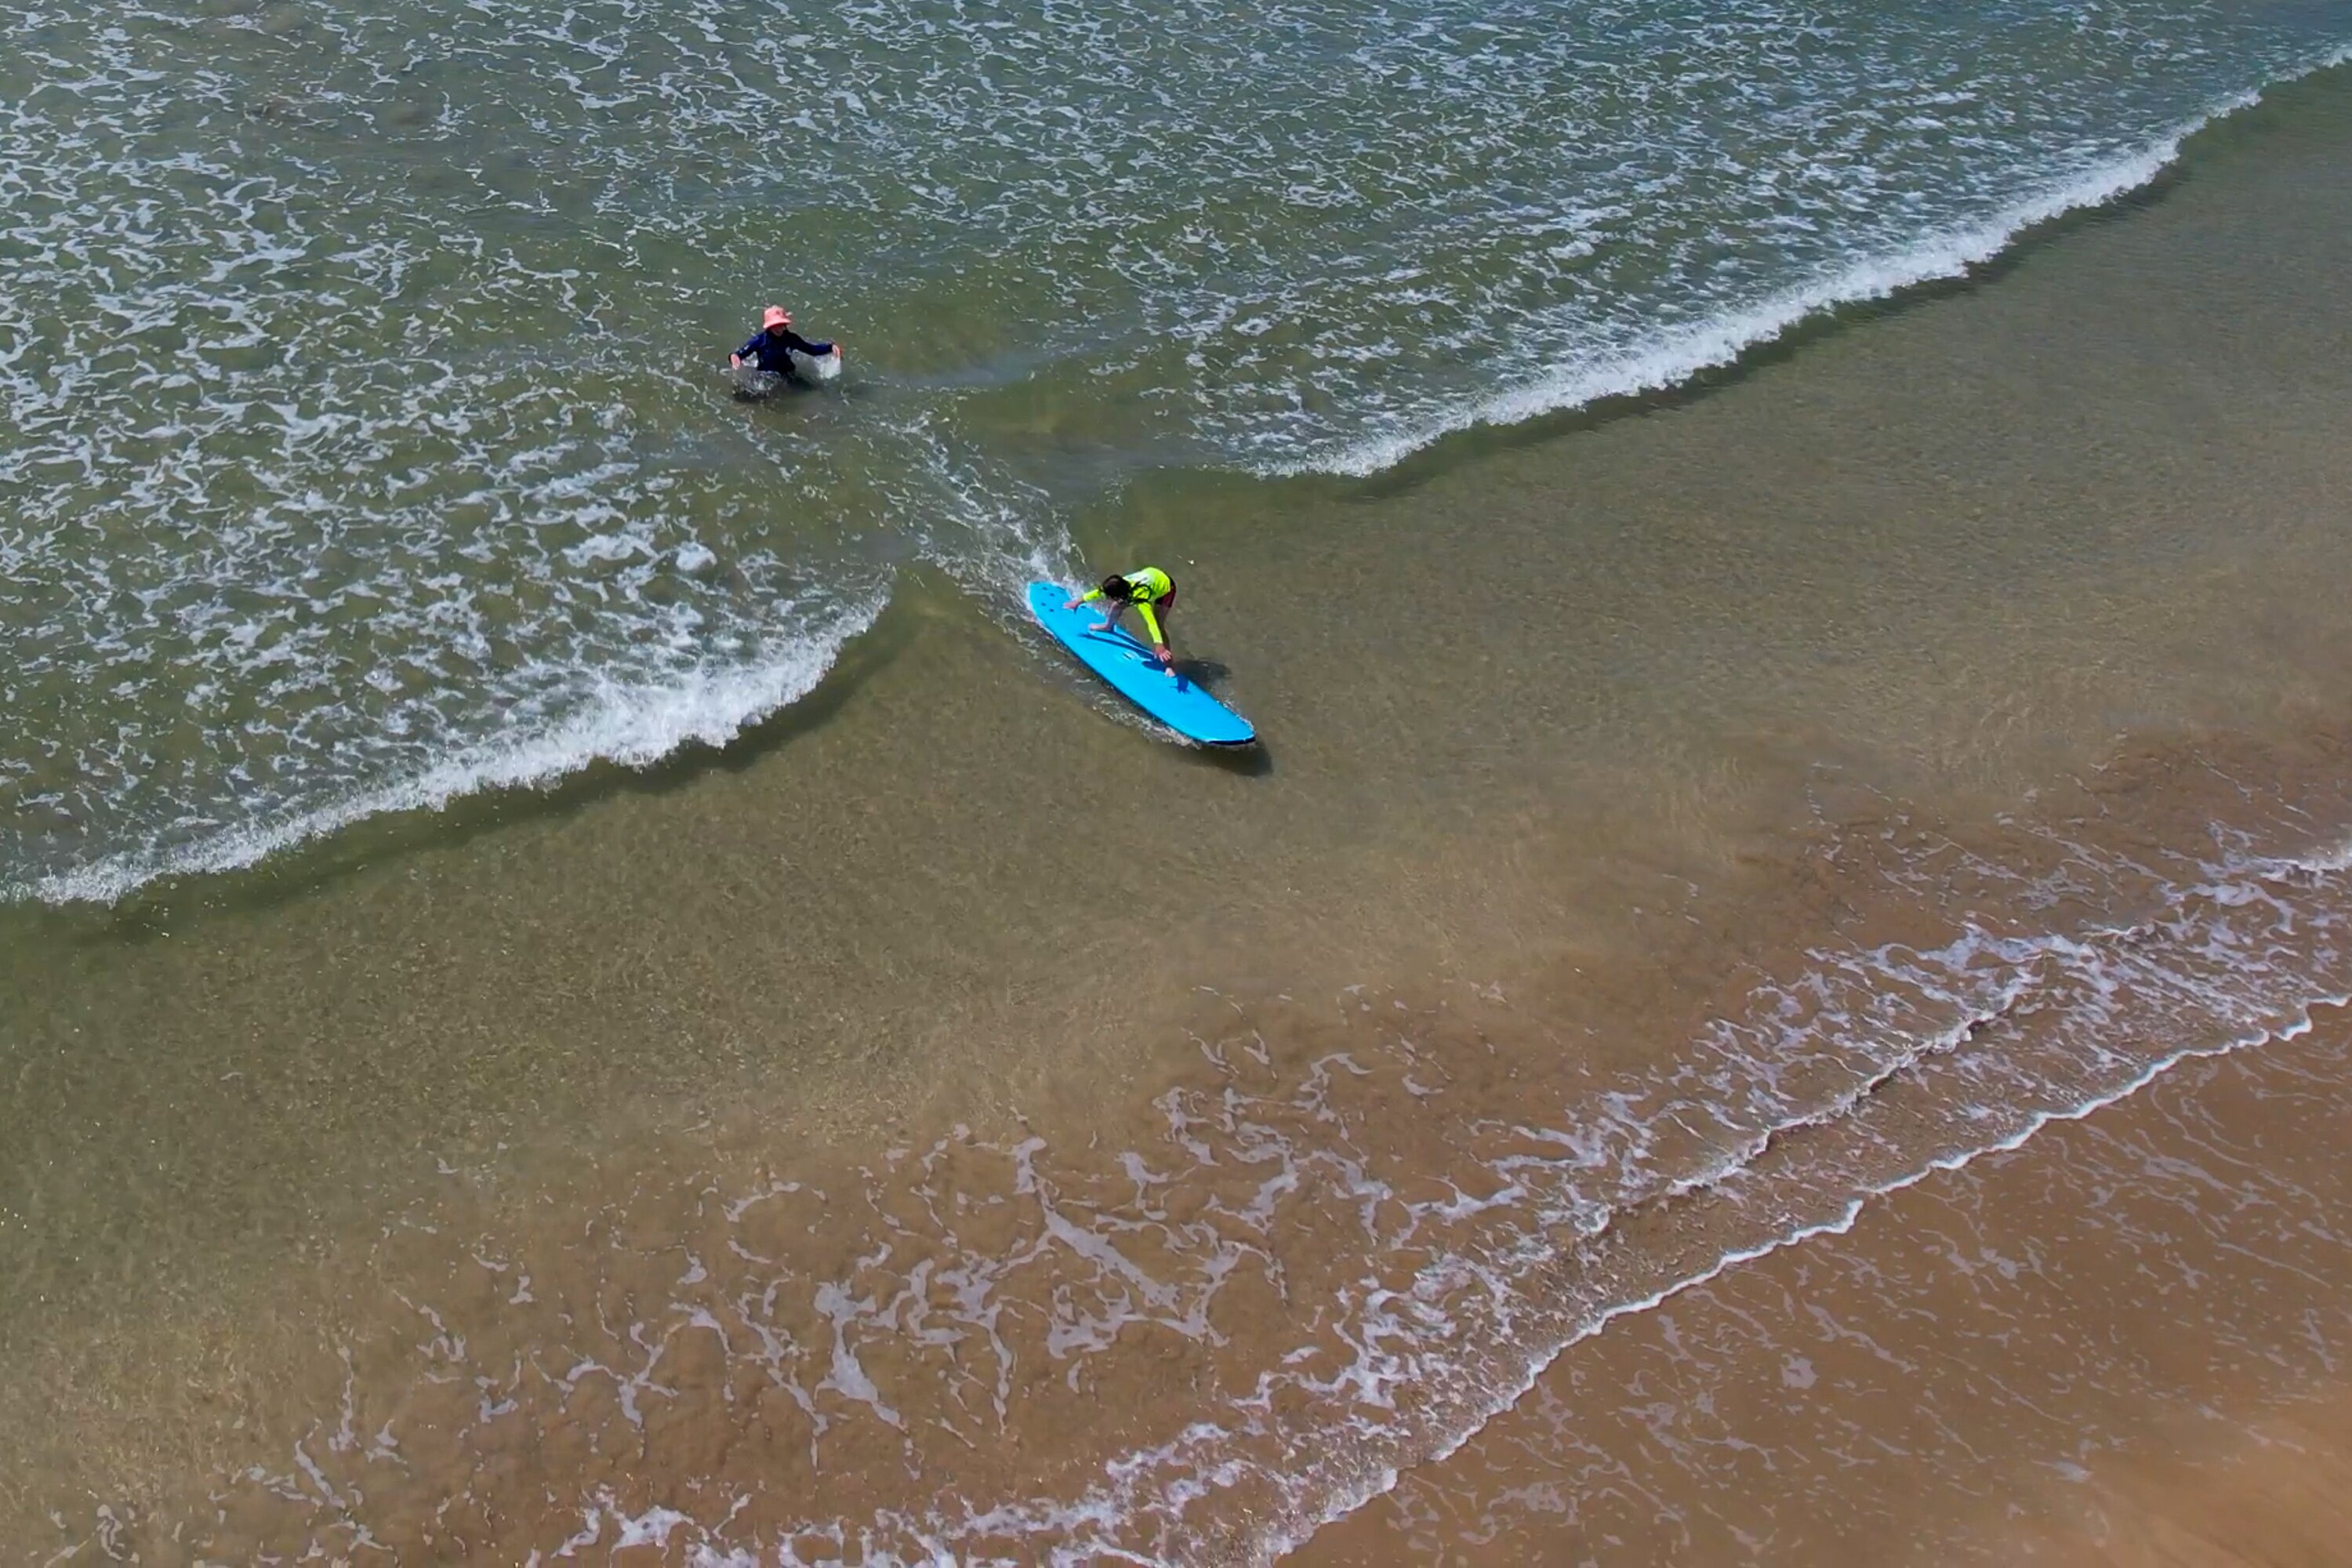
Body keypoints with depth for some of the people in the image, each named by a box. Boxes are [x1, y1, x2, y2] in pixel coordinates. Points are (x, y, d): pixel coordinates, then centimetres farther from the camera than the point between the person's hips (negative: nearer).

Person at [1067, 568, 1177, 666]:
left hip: (1166, 588, -7)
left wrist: (1159, 645, -65)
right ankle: (1108, 626, 47)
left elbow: (1151, 623, -54)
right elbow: (1098, 593, -8)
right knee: (1117, 606, 14)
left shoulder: (1140, 600, -44)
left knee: (1159, 625, -18)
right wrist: (1080, 601, 3)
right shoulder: (1120, 585, -25)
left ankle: (1169, 663, -11)